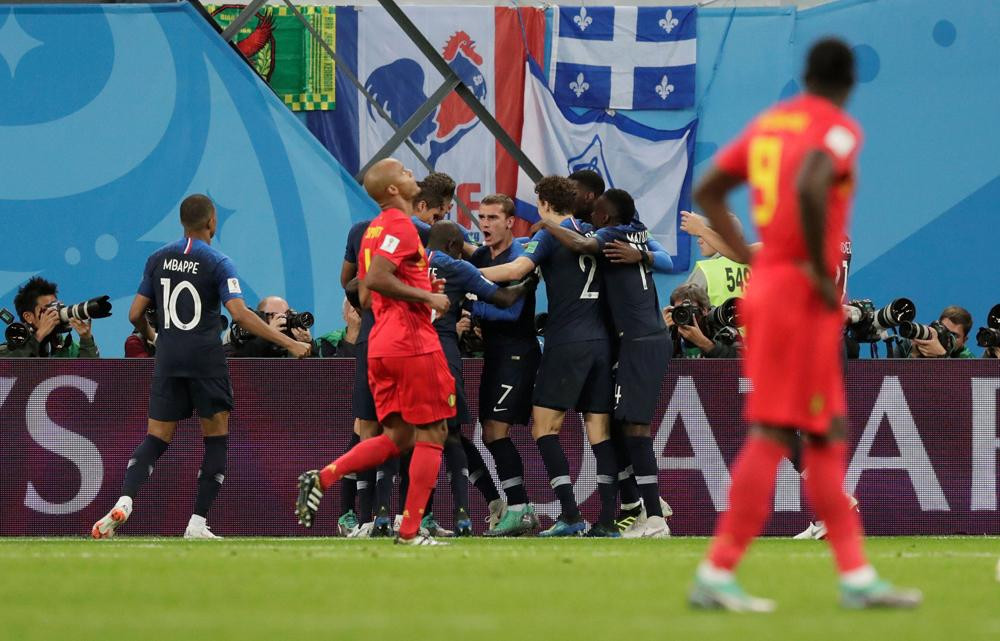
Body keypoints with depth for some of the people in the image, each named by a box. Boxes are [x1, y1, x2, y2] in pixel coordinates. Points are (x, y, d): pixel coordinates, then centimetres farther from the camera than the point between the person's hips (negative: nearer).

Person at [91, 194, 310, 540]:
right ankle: (197, 524, 1)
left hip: (168, 357, 4)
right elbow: (240, 314, -16)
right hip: (206, 359, -4)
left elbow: (136, 314, 10)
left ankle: (124, 502, -19)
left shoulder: (158, 259, 7)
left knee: (156, 439, 6)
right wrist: (288, 343, -15)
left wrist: (151, 336, 33)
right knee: (216, 440, 8)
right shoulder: (217, 262, -6)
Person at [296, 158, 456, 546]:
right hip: (413, 342, -9)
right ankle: (410, 530, -4)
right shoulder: (401, 226, -11)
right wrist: (427, 297, -17)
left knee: (397, 437, 12)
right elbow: (376, 279, -24)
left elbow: (366, 294, 22)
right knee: (432, 433, -1)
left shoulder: (374, 229, 18)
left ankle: (322, 478, -3)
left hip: (381, 345, 9)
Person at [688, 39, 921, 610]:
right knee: (773, 434, -7)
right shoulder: (839, 130, -10)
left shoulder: (768, 123, 14)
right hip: (803, 298, -8)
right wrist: (821, 270, -19)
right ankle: (716, 575, -8)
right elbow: (809, 188, -29)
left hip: (766, 282, 8)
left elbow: (708, 192, 18)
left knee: (828, 436, 11)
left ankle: (857, 576, 13)